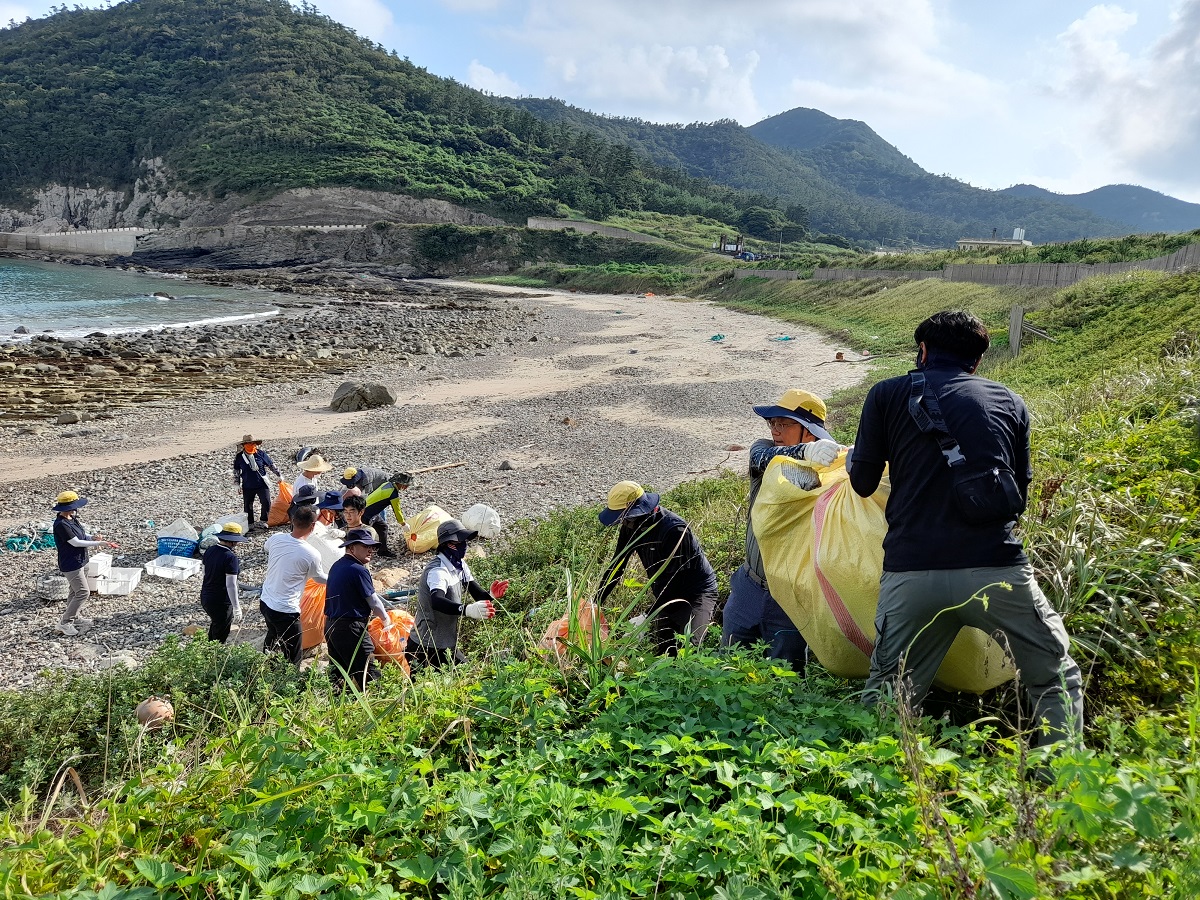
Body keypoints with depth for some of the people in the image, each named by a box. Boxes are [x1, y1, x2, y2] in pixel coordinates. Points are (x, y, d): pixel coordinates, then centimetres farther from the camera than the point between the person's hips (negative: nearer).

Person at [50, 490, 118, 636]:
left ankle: (74, 618, 34)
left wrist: (91, 536, -5)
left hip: (80, 561, 10)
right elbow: (76, 542, -24)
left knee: (75, 591, 20)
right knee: (83, 592, -9)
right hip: (71, 564, -10)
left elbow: (79, 533, 17)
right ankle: (64, 623, 0)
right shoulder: (61, 524, -25)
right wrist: (99, 543, -23)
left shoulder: (71, 519, 4)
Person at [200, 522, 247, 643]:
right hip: (221, 602, -8)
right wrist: (236, 607, -17)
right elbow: (231, 585, -23)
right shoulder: (230, 557, -23)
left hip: (205, 598, 8)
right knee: (220, 636, 9)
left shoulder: (209, 550, 0)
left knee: (215, 624, 29)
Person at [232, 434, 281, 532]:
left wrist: (279, 475, 13)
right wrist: (237, 484, 9)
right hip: (248, 486, 1)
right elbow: (236, 471, 9)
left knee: (266, 502, -12)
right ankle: (250, 524, 22)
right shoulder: (239, 456, -3)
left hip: (262, 484, -1)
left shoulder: (261, 453, -4)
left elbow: (272, 464, 7)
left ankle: (263, 521, 6)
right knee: (248, 505, 7)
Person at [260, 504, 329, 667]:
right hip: (286, 611, -8)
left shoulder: (275, 539, -5)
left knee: (272, 635, 35)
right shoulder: (311, 555, -20)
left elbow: (265, 547, 22)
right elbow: (321, 579, 1)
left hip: (265, 602, 8)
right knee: (292, 659, 4)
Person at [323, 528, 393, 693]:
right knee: (370, 674, -7)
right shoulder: (358, 570, -15)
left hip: (330, 625, 9)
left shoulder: (336, 566, 12)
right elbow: (373, 602, -9)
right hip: (350, 629, -9)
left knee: (337, 672, 14)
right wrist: (386, 620, 7)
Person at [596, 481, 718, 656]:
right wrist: (595, 603, -5)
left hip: (696, 592, -7)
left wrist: (646, 619, -34)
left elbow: (669, 579, -31)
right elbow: (616, 565, 1)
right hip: (666, 594, 7)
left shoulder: (674, 530, -30)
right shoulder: (631, 526, -6)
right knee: (661, 650, -2)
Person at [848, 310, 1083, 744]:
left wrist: (852, 457, 33)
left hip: (910, 573, 0)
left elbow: (863, 483, 11)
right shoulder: (1011, 403, 16)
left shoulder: (887, 394, 9)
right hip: (997, 568, 1)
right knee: (1058, 682, 20)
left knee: (884, 699, 15)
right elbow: (1020, 491, 19)